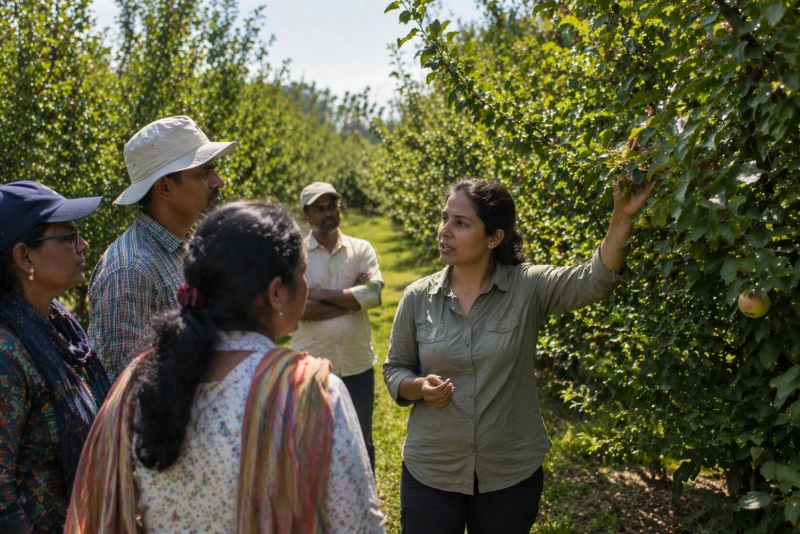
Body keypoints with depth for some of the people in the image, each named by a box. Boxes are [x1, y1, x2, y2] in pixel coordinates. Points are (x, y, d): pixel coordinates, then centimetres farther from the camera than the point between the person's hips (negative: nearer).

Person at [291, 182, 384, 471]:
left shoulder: (361, 249, 2)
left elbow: (374, 293, -14)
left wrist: (323, 294, -14)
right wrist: (353, 299, -15)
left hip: (358, 366, 2)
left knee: (361, 442, 18)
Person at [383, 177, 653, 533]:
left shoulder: (528, 288, -9)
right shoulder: (417, 297, -5)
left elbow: (595, 280, -23)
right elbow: (394, 370, 3)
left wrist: (622, 217, -35)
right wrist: (421, 387, -17)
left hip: (513, 474, 0)